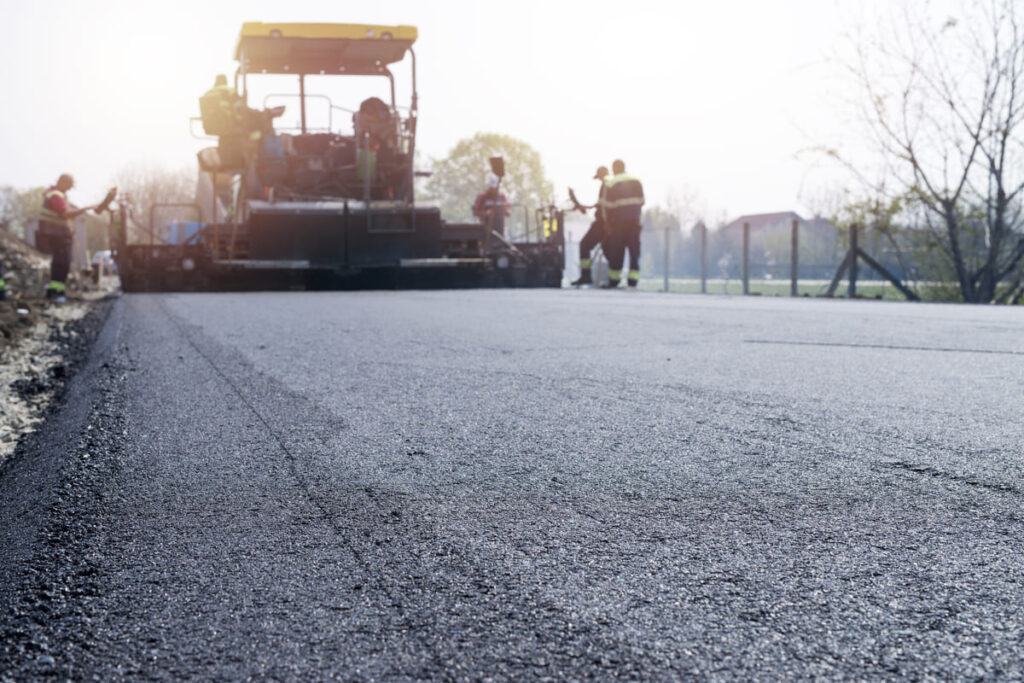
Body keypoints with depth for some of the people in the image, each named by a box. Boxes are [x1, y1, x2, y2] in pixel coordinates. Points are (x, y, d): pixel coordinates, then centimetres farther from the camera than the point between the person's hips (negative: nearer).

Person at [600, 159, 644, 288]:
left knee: (616, 252, 2)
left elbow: (607, 205, -5)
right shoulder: (636, 182, 9)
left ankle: (614, 280, 6)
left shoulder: (610, 183, -5)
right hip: (634, 221, 3)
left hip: (618, 221, -3)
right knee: (634, 250, 5)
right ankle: (633, 280, 1)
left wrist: (608, 222, 4)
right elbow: (641, 201, 10)